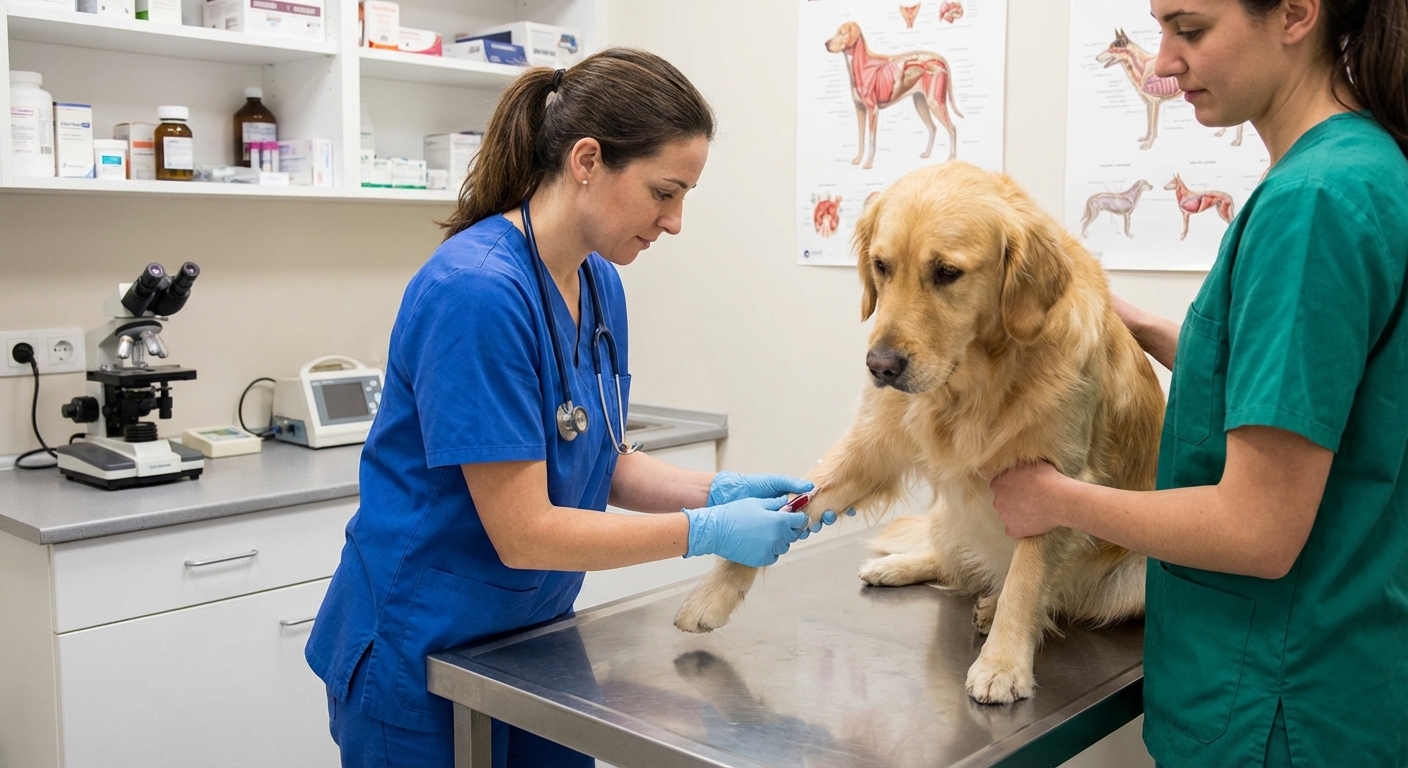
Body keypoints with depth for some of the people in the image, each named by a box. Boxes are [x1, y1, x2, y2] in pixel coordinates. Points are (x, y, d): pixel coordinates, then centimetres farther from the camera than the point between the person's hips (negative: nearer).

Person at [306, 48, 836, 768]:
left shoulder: (600, 283, 0)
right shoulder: (478, 291, -27)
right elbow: (523, 534, -25)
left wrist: (723, 491, -9)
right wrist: (707, 531, -20)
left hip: (534, 630, 8)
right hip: (419, 656, -7)